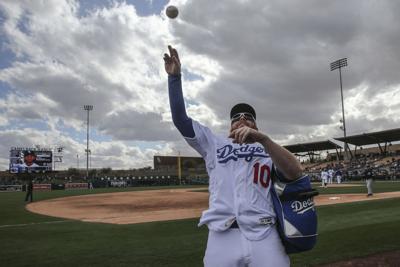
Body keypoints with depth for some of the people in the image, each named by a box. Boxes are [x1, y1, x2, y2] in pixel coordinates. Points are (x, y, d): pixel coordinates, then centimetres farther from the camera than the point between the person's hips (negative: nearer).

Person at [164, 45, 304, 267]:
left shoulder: (268, 149, 16)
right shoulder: (214, 144, 21)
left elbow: (295, 173, -5)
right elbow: (180, 119, 14)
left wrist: (262, 138, -18)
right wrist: (175, 76, 7)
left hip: (263, 237, 0)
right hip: (221, 239, 1)